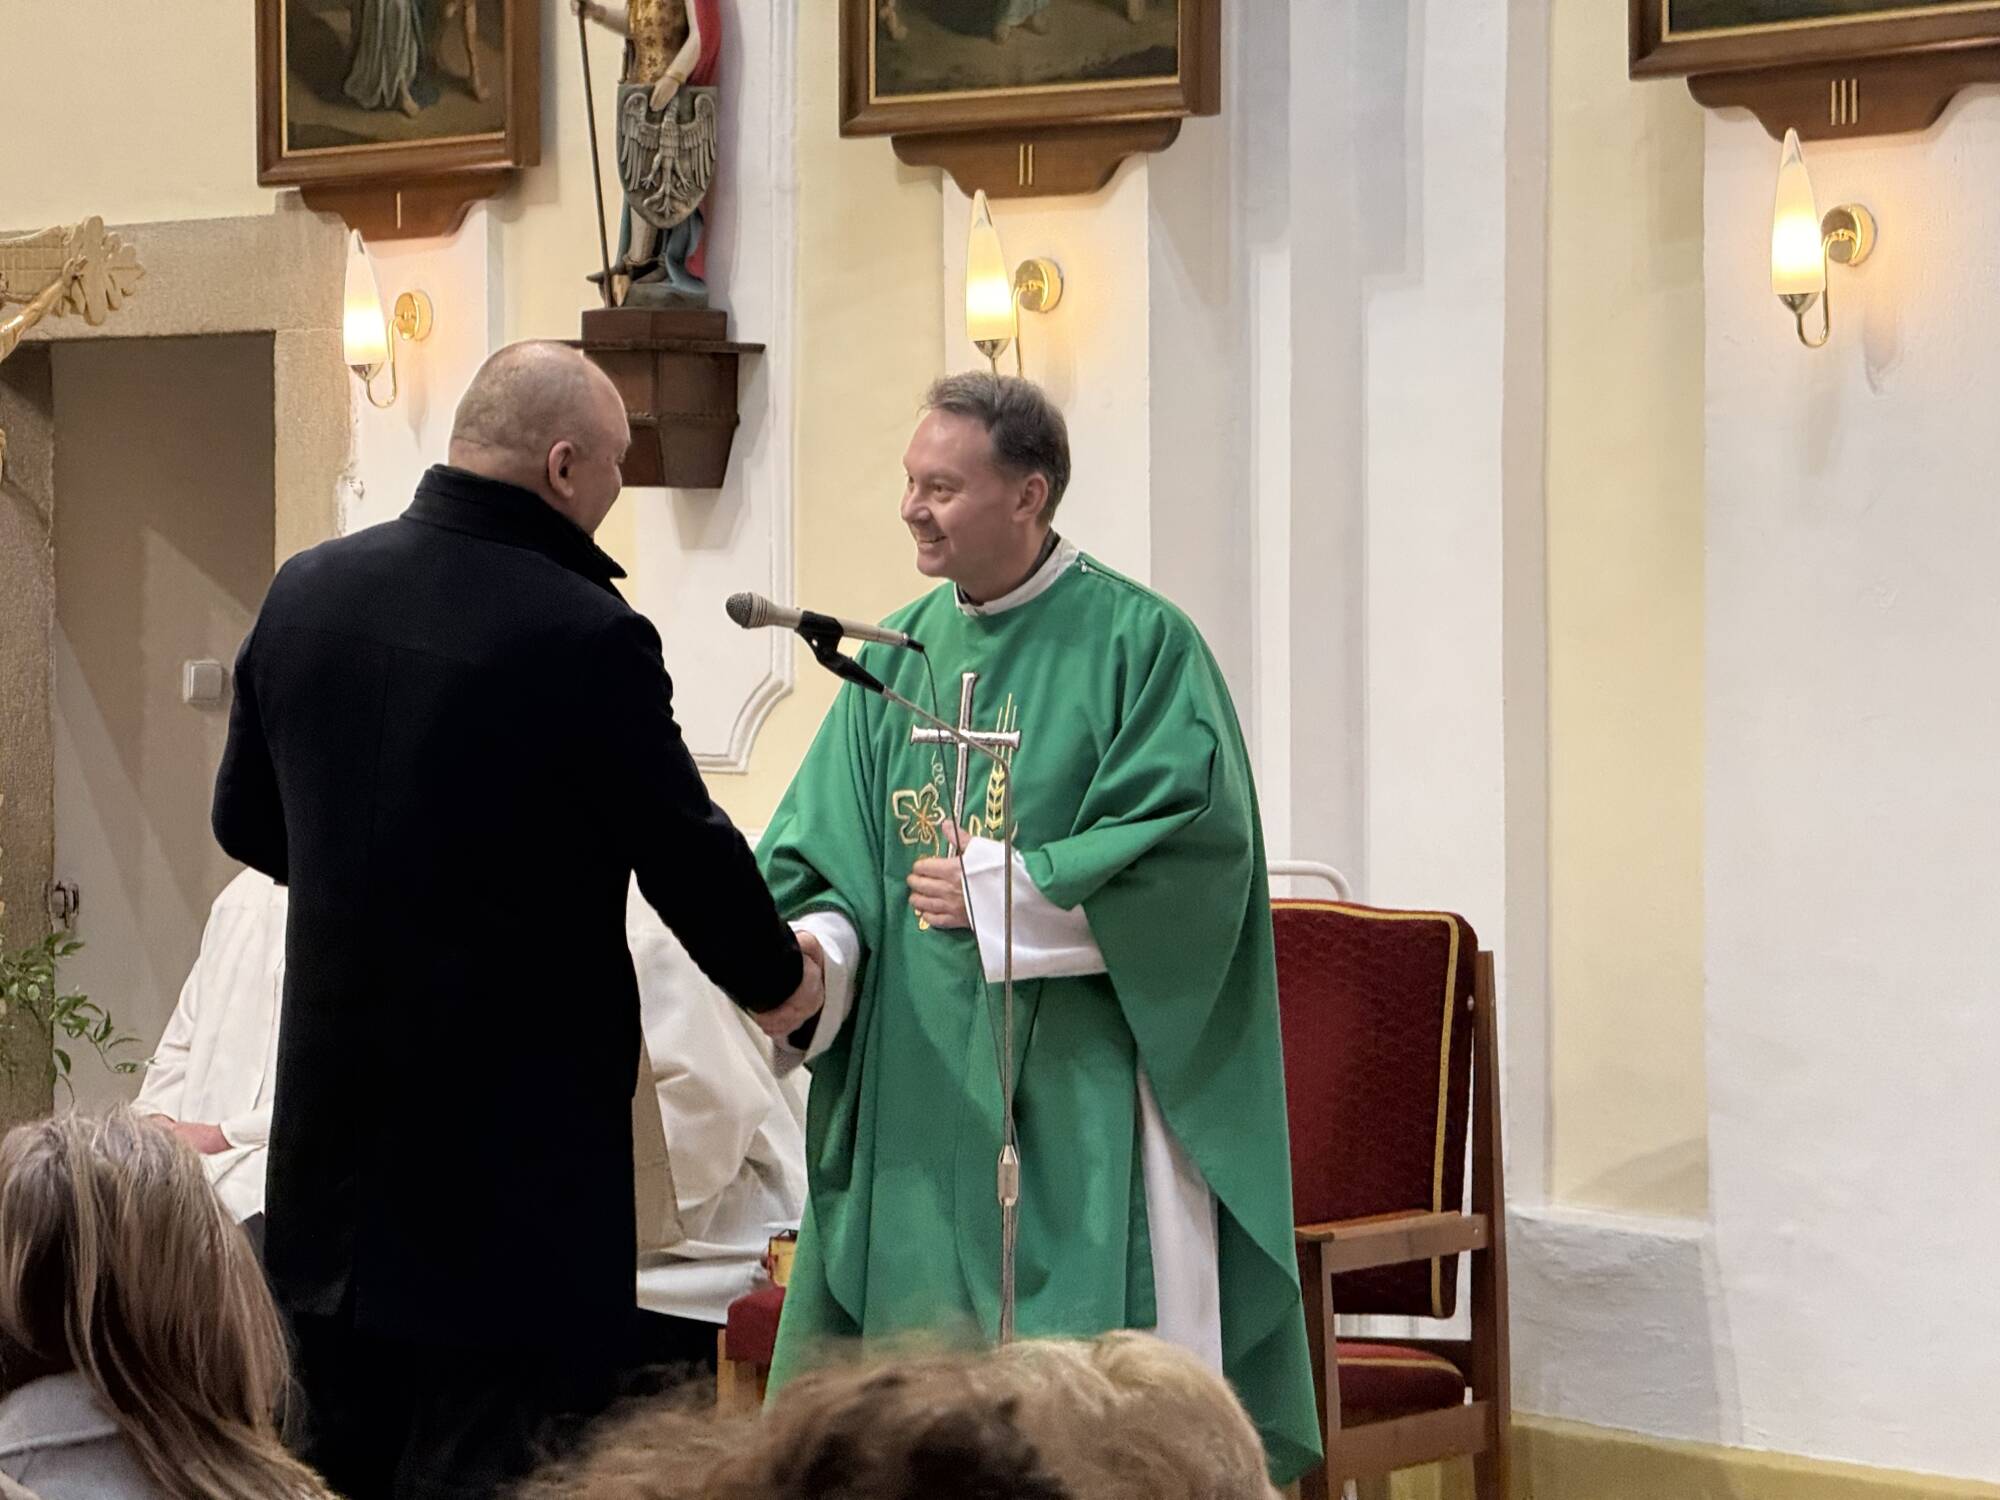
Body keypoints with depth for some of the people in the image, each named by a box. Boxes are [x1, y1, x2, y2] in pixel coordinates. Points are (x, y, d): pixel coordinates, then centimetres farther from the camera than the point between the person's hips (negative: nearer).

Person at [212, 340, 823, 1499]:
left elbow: (248, 823, 11)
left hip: (334, 1126, 6)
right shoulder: (586, 635, -19)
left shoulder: (306, 591, 0)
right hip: (513, 1128, -6)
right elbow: (686, 849, -10)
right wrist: (779, 978, 9)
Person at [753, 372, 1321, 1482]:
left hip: (1073, 1105, -5)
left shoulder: (1139, 644, -5)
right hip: (917, 1099, 6)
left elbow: (1191, 849, -14)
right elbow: (822, 851, 8)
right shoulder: (898, 656, 12)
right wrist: (814, 953, -12)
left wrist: (998, 895, -13)